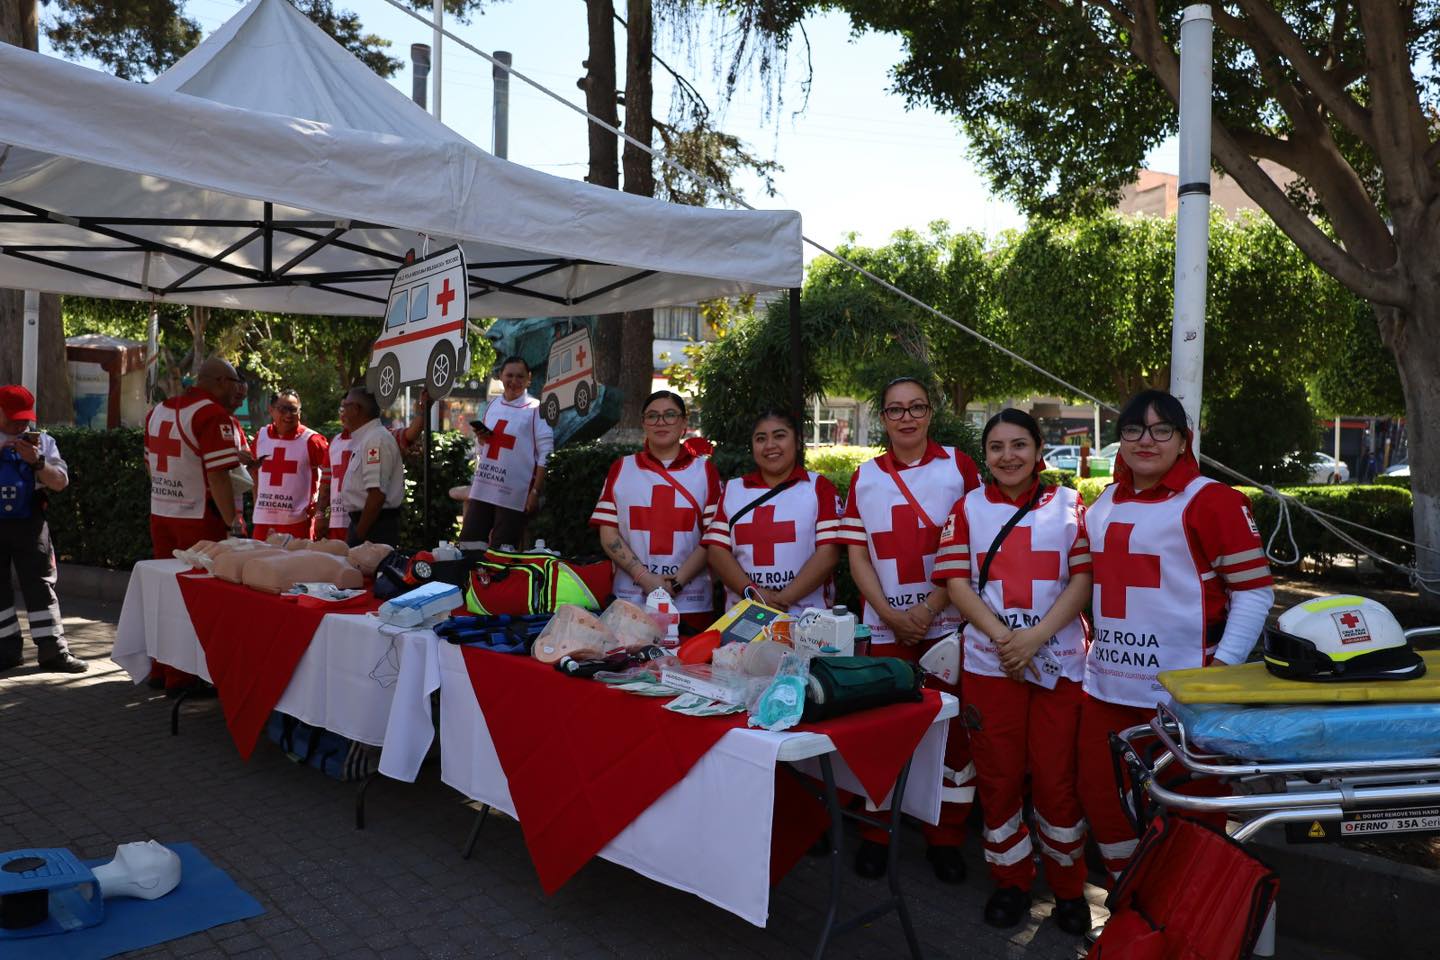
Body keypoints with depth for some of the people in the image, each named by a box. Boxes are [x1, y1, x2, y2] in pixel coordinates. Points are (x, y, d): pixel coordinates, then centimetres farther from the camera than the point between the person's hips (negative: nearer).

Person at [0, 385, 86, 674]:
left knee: (40, 586, 1)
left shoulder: (42, 441, 7)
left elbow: (61, 482, 0)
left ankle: (52, 650, 5)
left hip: (29, 525, 0)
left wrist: (37, 462, -17)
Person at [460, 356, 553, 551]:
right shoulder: (492, 406, 11)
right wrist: (481, 439, -2)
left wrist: (535, 491, -14)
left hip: (513, 493, -6)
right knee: (469, 545, 7)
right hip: (482, 489, 6)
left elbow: (546, 454, -10)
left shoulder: (535, 409, -7)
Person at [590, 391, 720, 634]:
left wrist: (676, 582, -11)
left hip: (691, 604, 0)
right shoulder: (621, 469, 9)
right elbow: (608, 533, 3)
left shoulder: (705, 470, 7)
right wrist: (646, 578, -9)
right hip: (630, 603, 1)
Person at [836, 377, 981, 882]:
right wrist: (889, 613, -7)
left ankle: (946, 837, 19)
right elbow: (857, 553, 6)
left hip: (947, 623, -1)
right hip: (885, 627, 2)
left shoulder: (958, 466, 2)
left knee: (951, 727, 4)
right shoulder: (865, 476, 8)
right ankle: (874, 833, 20)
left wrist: (931, 607, -12)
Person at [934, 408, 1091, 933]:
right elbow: (956, 581, -1)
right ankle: (1010, 880, 25)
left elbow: (1083, 578, -3)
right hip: (990, 662, 1)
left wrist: (1035, 636, -15)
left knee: (1056, 776, 5)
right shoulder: (969, 508, 5)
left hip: (1059, 660, -1)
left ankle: (1068, 886, 23)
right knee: (998, 775, 8)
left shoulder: (1068, 505, 4)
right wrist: (1001, 636, -14)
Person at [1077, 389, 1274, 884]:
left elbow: (1254, 591, -9)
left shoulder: (1211, 500, -7)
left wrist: (1223, 667, -15)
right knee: (1099, 792, 14)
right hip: (1107, 682, 7)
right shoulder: (1103, 505, 12)